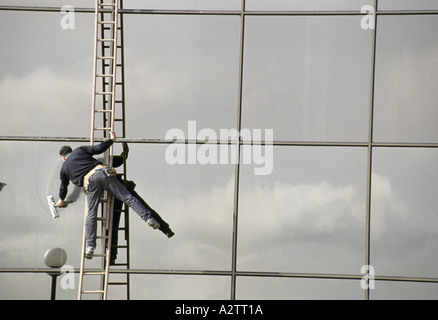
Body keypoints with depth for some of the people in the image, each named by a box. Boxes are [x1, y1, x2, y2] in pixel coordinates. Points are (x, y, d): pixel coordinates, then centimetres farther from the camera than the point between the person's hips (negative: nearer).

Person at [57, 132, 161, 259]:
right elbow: (99, 148, 15)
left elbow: (63, 187, 38)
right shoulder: (80, 150, 25)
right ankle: (148, 218, -18)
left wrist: (61, 200, 57)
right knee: (127, 197, -4)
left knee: (91, 214, 1)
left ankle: (90, 246, -10)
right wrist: (111, 140, 31)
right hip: (102, 172, 1)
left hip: (89, 181, -1)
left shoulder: (64, 168, 26)